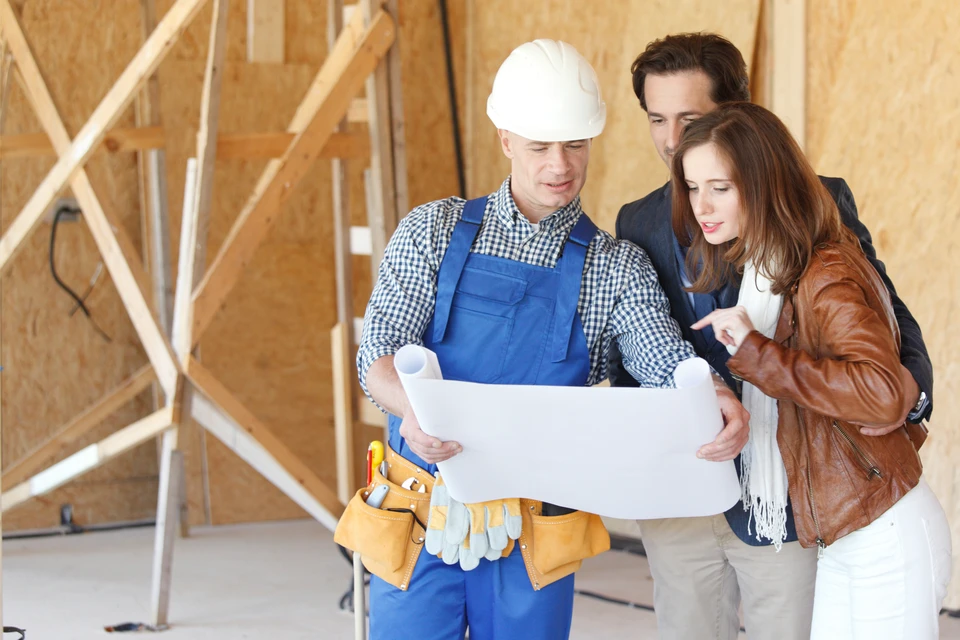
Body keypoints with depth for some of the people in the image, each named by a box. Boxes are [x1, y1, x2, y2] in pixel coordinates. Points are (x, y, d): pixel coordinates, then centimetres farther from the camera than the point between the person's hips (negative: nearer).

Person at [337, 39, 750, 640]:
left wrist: (715, 400, -33)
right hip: (422, 513, -1)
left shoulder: (617, 267, 5)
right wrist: (412, 408, -30)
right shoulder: (434, 231, 3)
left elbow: (665, 356, -9)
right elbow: (380, 348, -6)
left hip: (535, 535, 1)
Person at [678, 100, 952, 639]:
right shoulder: (759, 270, 12)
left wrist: (754, 351, -27)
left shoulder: (825, 275, -17)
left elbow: (882, 393, -32)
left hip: (885, 539, -9)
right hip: (838, 538, 9)